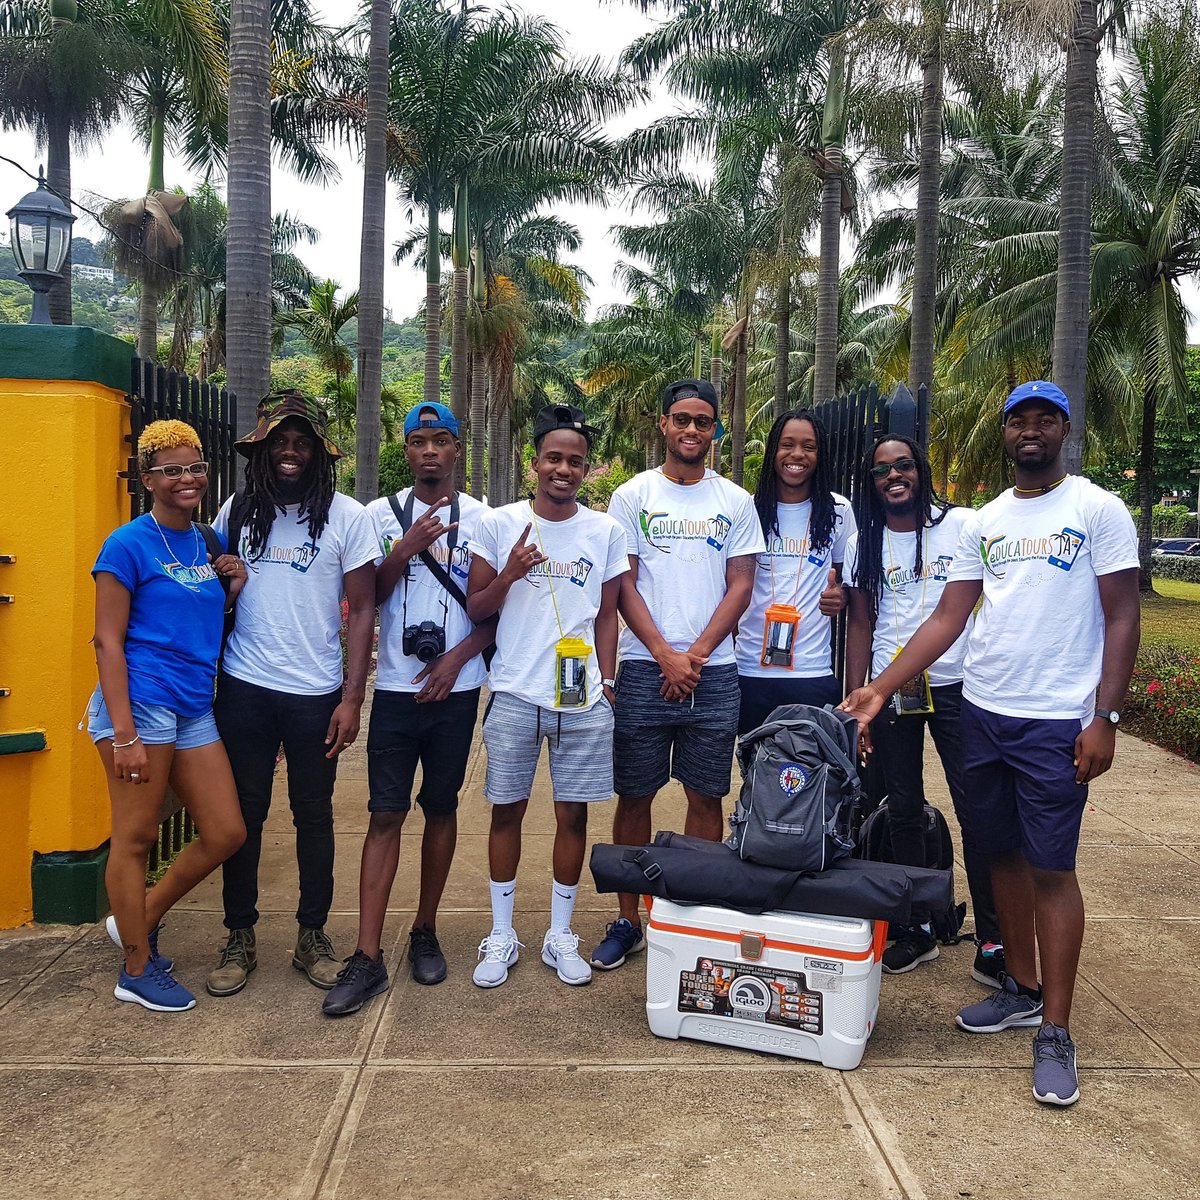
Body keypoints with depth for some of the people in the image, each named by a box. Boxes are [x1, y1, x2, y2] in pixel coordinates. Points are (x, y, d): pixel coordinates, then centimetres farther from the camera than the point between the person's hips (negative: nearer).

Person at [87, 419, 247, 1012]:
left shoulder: (208, 543, 14)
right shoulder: (129, 544, -6)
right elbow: (108, 640, -10)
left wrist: (233, 588, 3)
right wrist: (124, 734, -16)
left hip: (193, 708, 7)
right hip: (141, 702, -7)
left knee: (226, 834, 8)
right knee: (135, 839, 3)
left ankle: (139, 920, 29)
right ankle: (137, 971, 19)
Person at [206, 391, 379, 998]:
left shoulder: (347, 515, -3)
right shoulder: (238, 510, 5)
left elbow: (362, 609, -3)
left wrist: (352, 698, -8)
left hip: (315, 694, -2)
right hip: (243, 688, 2)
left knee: (313, 815, 9)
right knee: (243, 813, 8)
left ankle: (312, 935, 23)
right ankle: (240, 937, 22)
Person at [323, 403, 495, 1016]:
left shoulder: (481, 518, 3)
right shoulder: (381, 514, 5)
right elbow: (367, 598, 1)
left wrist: (458, 656, -10)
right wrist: (406, 548, -12)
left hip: (454, 688, 0)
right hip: (395, 688, 0)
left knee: (441, 808, 10)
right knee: (386, 814, -3)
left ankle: (425, 931, 25)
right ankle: (367, 957, 0)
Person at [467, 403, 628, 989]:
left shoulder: (605, 532, 5)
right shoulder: (500, 524, 1)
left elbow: (606, 616, 11)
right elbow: (475, 607, 3)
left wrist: (606, 683, 5)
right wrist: (509, 575, -15)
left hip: (583, 700, 1)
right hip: (514, 695, -1)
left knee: (573, 814, 8)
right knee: (507, 810, 8)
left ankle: (560, 936, 23)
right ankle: (501, 936, 23)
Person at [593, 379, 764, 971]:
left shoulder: (735, 501, 9)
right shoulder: (632, 496, 5)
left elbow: (740, 586, 4)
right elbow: (624, 585, 1)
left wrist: (697, 655, -8)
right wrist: (666, 655, -9)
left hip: (714, 672, 1)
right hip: (644, 668, -1)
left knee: (706, 797, 6)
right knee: (633, 796, 4)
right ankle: (628, 921, 15)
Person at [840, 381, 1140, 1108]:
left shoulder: (1098, 511, -3)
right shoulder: (985, 523, 11)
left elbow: (1122, 619, -6)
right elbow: (947, 620, 8)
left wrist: (1105, 718, -14)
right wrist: (880, 690, 0)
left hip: (1057, 721, -5)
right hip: (982, 712, 5)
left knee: (1051, 869, -3)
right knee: (1004, 854, 13)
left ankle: (1056, 1033, 7)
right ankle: (1022, 990, 29)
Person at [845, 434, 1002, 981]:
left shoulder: (962, 525, -1)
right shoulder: (864, 544, 8)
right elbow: (860, 626, 9)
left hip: (956, 686, -2)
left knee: (976, 810, -4)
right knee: (904, 810, 8)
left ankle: (992, 940, 6)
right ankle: (916, 929, 21)